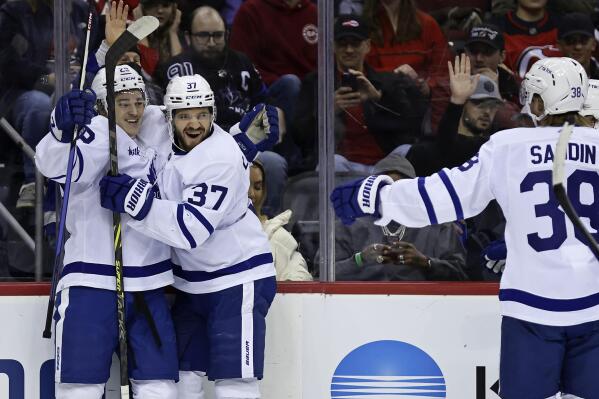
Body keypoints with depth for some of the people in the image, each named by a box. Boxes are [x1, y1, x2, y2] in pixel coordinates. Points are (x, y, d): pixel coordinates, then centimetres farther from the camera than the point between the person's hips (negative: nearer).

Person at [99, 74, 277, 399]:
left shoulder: (221, 159, -25)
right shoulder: (162, 138, -3)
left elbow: (192, 229, -32)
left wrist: (137, 200, -38)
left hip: (238, 280, -8)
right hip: (191, 282, 8)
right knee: (180, 373, 12)